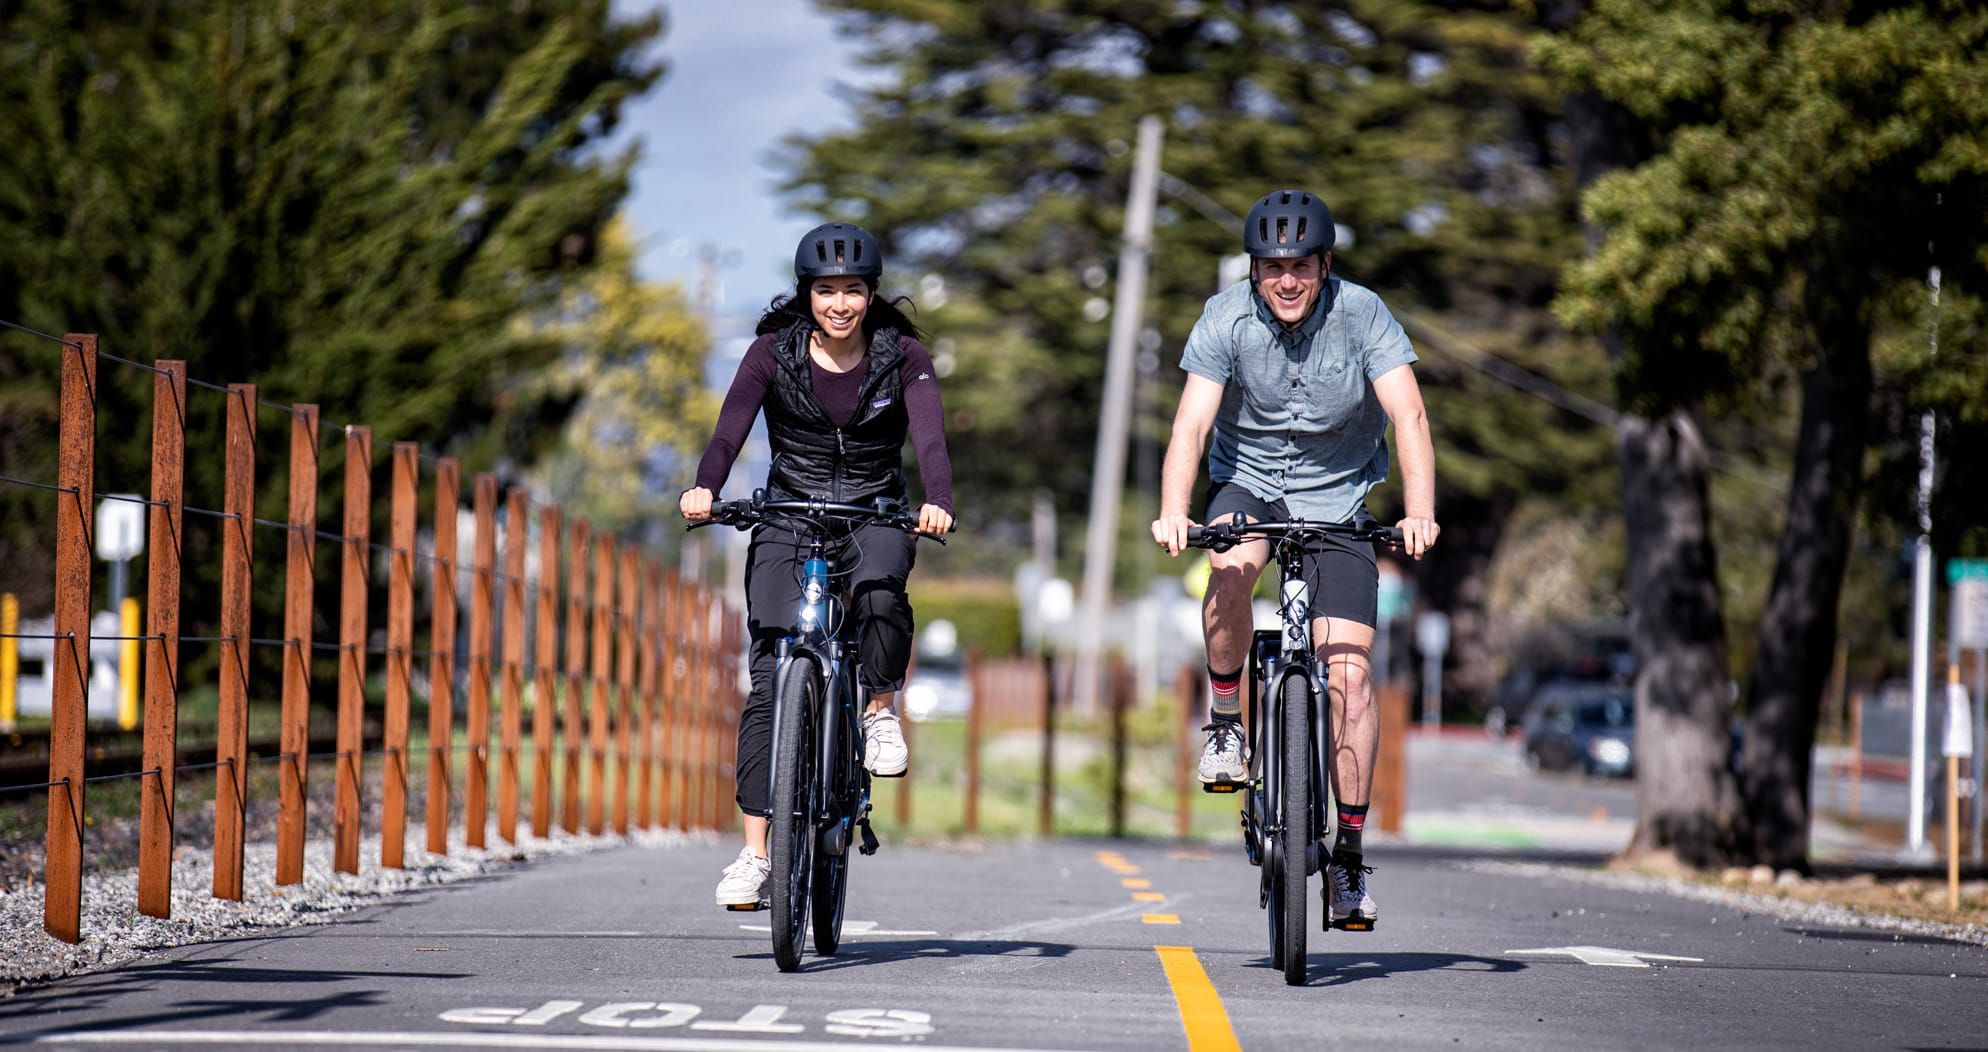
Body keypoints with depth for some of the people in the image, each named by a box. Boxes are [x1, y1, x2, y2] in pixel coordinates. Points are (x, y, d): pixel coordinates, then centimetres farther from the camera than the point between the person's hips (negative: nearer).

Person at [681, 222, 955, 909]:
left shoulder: (901, 355, -6)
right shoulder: (775, 352, -6)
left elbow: (931, 439, -19)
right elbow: (730, 430, -18)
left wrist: (938, 503, -40)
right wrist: (705, 490, -39)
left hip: (874, 514, 0)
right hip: (789, 516, 0)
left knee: (880, 594, -37)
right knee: (769, 681, -12)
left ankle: (881, 712, -7)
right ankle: (755, 853, -11)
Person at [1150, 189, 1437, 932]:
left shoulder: (1362, 315, -17)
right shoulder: (1227, 319, -16)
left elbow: (1408, 415, -24)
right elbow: (1192, 424, -24)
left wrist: (1420, 512, -40)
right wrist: (1172, 511, -42)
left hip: (1337, 498, 0)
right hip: (1247, 482, 0)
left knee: (1349, 671, -11)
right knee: (1230, 569, -35)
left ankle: (1349, 854, -2)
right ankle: (1225, 721, -11)